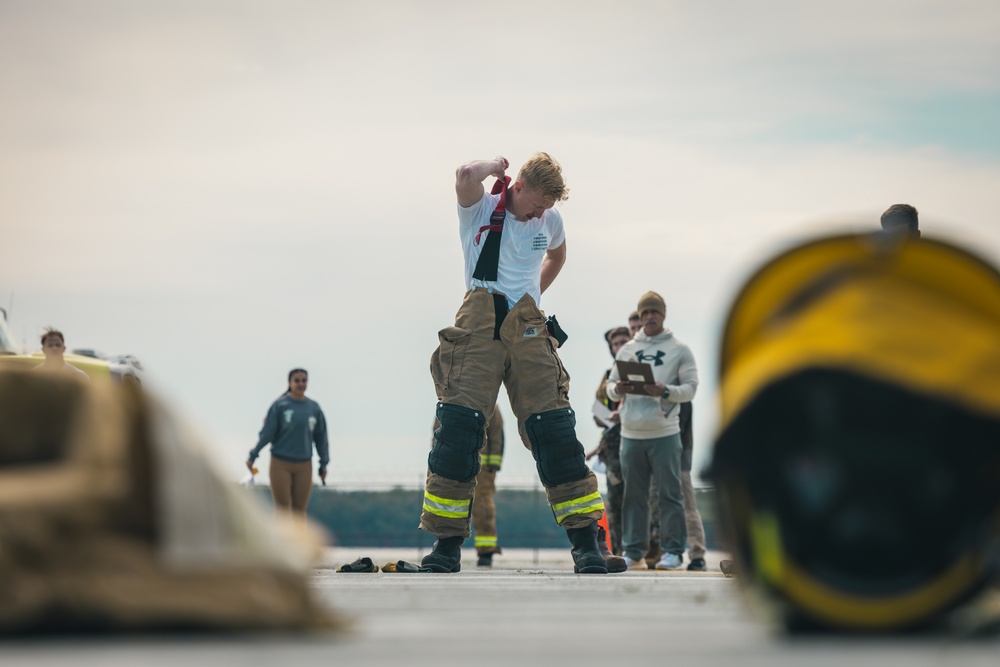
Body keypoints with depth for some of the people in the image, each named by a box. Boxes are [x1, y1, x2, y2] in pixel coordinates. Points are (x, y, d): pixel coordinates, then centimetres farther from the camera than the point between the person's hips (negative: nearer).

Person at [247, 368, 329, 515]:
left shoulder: (314, 408, 6)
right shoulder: (280, 405, -3)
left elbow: (321, 437, 12)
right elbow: (267, 432, -5)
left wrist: (323, 463, 12)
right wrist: (253, 456, -10)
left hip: (304, 466, 3)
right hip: (280, 463, -3)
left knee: (300, 510, 3)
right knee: (282, 508, -4)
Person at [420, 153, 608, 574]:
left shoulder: (550, 220, 16)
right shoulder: (480, 210, 5)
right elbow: (466, 176, -18)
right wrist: (496, 166, 1)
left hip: (529, 331, 3)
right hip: (479, 328, -3)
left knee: (555, 429, -6)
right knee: (459, 426, -13)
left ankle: (586, 542, -4)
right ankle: (447, 544, -6)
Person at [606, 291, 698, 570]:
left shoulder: (679, 349, 3)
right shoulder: (627, 349, 15)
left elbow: (690, 388, -1)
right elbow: (611, 385, 16)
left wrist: (665, 391, -18)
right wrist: (618, 390, -7)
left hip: (664, 433, -4)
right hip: (631, 434, 4)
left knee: (669, 493, -3)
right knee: (633, 494, 6)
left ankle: (673, 550, 1)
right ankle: (633, 551, 11)